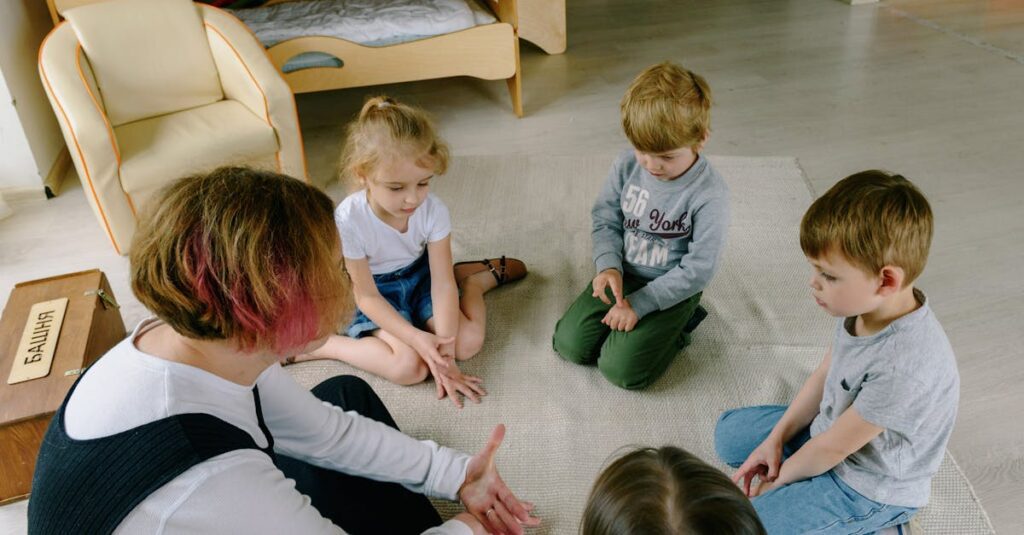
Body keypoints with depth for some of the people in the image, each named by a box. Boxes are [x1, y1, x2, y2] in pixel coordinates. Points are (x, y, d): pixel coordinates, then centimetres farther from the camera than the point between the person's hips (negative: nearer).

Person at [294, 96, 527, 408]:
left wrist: (445, 356, -25)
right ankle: (316, 346, -9)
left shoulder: (433, 210, -25)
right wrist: (418, 338, -31)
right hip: (381, 294, -3)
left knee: (468, 343, -13)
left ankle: (481, 275, 15)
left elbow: (442, 284, -21)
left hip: (421, 277, 3)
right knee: (409, 367, -26)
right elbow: (367, 296, -22)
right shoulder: (349, 219, -31)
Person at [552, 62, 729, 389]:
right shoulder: (627, 165, -10)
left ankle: (676, 325, 8)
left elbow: (698, 270, -20)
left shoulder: (709, 195, -23)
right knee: (569, 344, -7)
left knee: (621, 370, -17)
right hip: (622, 274, 5)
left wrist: (639, 303, -21)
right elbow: (605, 219, 2)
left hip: (672, 288, -4)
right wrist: (608, 266, -18)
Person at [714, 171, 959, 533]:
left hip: (867, 489, -8)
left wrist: (776, 480, -10)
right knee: (729, 432, 16)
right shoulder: (865, 305, -16)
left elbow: (833, 447, -25)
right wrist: (776, 439, -1)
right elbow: (824, 376, 1)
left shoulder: (905, 366, -39)